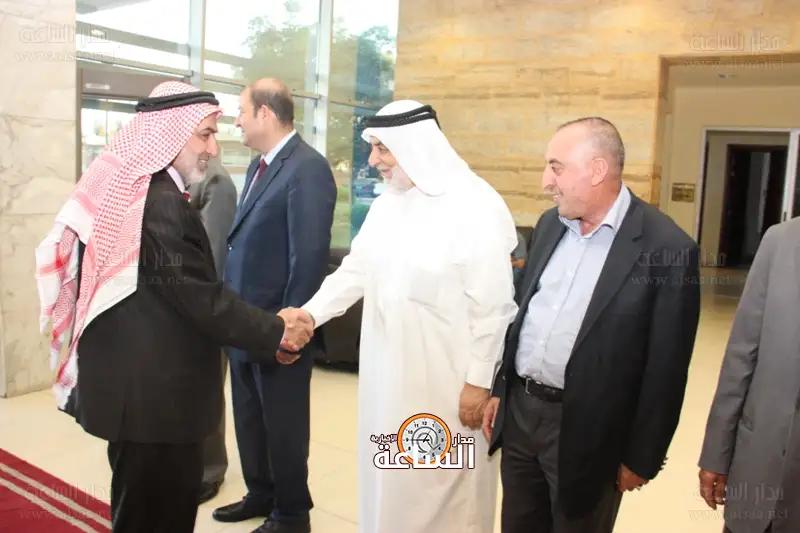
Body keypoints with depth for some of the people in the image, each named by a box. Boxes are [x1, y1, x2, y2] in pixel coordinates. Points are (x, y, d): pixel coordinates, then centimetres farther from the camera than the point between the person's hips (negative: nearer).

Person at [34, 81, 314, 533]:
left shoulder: (125, 189, 9)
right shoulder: (161, 203, -23)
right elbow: (200, 296, -23)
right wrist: (276, 332, -13)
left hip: (139, 384, 10)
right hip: (154, 393, -10)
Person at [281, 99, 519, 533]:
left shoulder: (476, 206, -14)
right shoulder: (387, 203, 8)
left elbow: (492, 305, -13)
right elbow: (356, 269, 9)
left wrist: (479, 381, -11)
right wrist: (310, 313, -4)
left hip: (447, 379, -6)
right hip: (388, 371, 7)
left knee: (444, 487, 6)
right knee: (390, 480, 18)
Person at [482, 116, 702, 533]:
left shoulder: (667, 247, -16)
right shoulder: (549, 225, 4)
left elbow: (665, 367, -12)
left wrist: (641, 456, -8)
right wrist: (499, 388, 12)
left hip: (586, 431, -5)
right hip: (520, 410, 6)